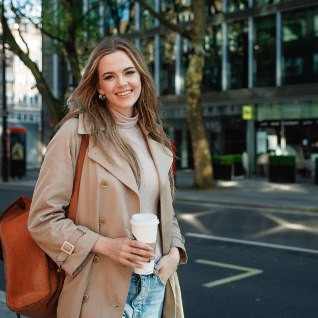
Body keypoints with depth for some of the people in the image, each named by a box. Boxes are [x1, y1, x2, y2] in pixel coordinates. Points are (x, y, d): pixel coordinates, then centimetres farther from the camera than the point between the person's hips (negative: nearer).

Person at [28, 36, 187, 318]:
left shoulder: (155, 140, 8)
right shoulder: (75, 133, -10)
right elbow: (43, 218, -10)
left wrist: (174, 251, -1)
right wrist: (105, 245, -18)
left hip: (157, 284, 5)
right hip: (101, 291, -5)